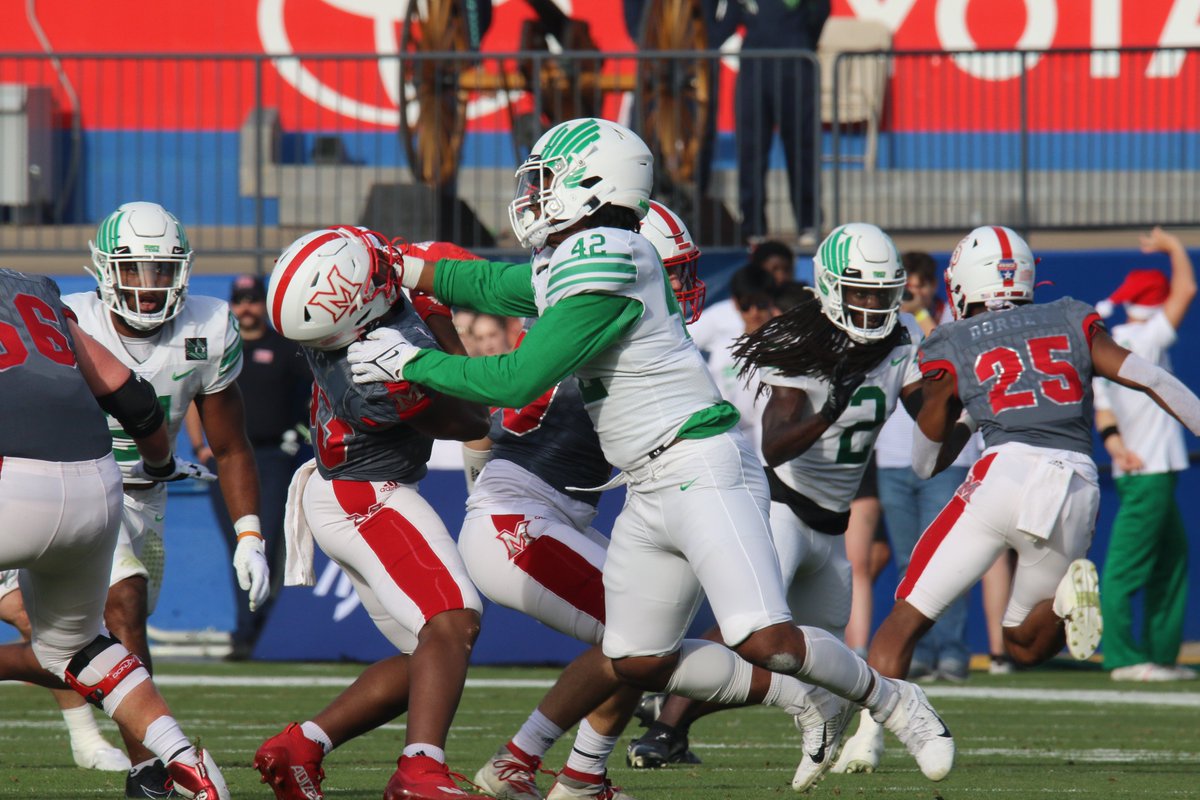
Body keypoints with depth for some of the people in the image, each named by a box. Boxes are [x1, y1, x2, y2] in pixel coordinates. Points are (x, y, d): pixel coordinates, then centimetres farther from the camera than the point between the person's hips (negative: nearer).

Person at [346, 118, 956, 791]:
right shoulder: (569, 264, 11)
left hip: (702, 471, -10)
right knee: (638, 664, 10)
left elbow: (516, 382, -18)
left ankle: (891, 699, 2)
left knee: (766, 642, -21)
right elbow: (496, 286, 33)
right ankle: (803, 696, 20)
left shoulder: (601, 270, -19)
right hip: (651, 494, 10)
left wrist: (412, 363, -8)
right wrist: (398, 270, 33)